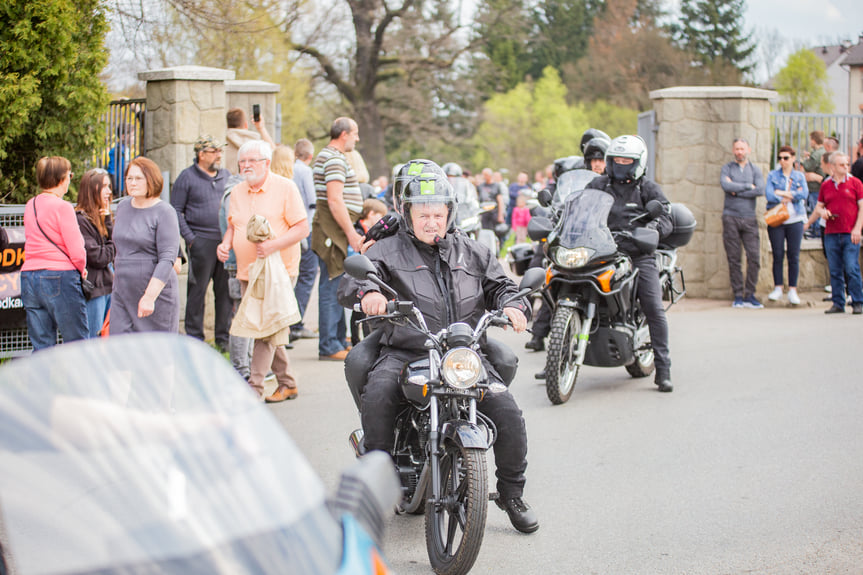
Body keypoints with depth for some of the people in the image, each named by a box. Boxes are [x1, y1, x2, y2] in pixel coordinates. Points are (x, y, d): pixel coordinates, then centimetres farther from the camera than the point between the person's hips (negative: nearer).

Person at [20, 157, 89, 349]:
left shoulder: (30, 205, 11)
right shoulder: (62, 207, -10)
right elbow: (77, 252, -14)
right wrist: (81, 270, 7)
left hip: (29, 276, 7)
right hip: (60, 276, -7)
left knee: (41, 347, 7)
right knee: (78, 344, 1)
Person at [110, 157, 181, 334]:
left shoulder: (164, 212, -9)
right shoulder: (123, 207, 11)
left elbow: (167, 260, -17)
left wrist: (149, 297, -24)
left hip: (157, 292, -6)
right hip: (122, 293, 6)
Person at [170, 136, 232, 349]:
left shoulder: (226, 176, 14)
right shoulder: (187, 177, 0)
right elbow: (176, 211, -1)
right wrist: (189, 238, -9)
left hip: (226, 242, 4)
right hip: (201, 242, -4)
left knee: (226, 291, 5)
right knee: (197, 291, 0)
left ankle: (224, 336, 13)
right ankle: (194, 337, 7)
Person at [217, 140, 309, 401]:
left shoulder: (285, 188, -6)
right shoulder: (237, 192, 12)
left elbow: (302, 228, -9)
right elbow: (232, 226, 22)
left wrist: (273, 245, -23)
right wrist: (225, 244, -1)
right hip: (247, 272, 7)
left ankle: (254, 387, -15)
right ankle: (287, 383, 22)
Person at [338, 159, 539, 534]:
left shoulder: (472, 253, 18)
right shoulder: (389, 251, 6)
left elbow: (498, 284, 20)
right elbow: (351, 279, -8)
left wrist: (511, 305, -5)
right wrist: (367, 292, -33)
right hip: (405, 352, -2)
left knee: (508, 414, -13)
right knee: (377, 396, -33)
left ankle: (512, 493, 9)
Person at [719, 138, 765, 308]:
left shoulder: (755, 170, 12)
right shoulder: (727, 168, 8)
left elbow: (760, 190, -6)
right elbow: (726, 186, -12)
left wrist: (736, 191, -8)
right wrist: (747, 186, -8)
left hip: (749, 219, 1)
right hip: (730, 217, -1)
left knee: (754, 257, -7)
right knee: (734, 259, -1)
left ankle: (750, 294, 1)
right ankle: (738, 295, 5)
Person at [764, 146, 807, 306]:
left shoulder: (800, 176, 11)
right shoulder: (773, 175, 8)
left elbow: (803, 194, -7)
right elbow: (769, 194, -8)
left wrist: (782, 193, -8)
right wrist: (792, 195, -8)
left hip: (795, 219, 1)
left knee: (794, 256, -2)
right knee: (778, 255, -2)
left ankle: (792, 290, 4)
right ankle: (778, 288, 7)